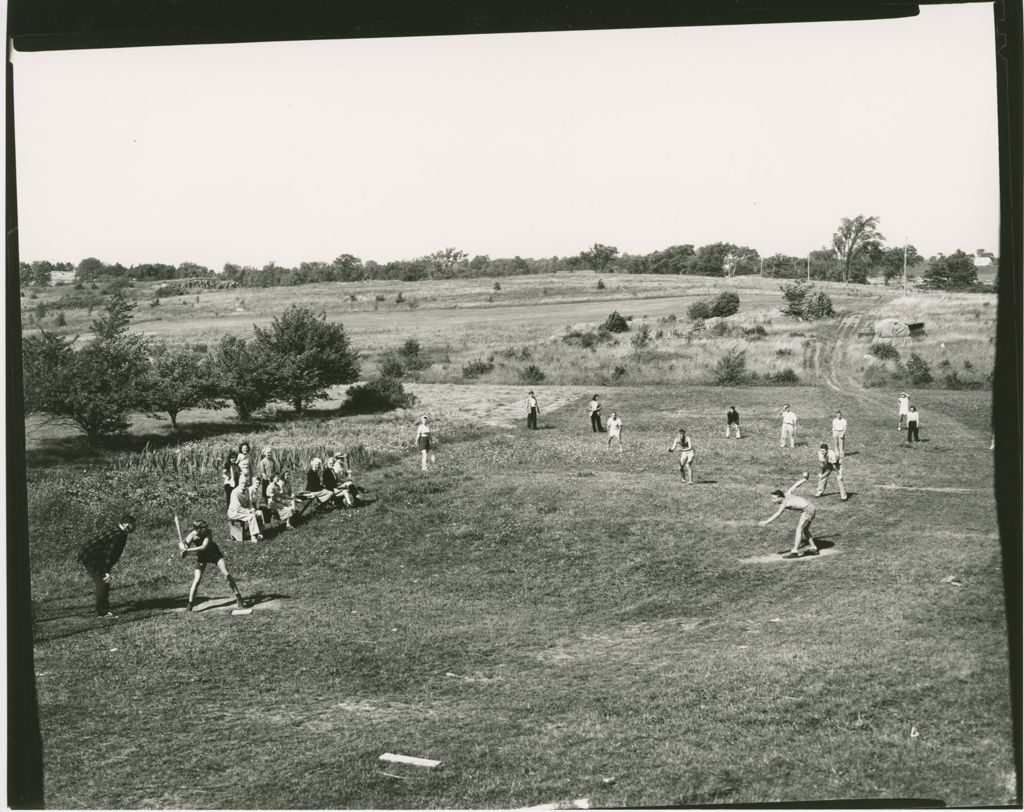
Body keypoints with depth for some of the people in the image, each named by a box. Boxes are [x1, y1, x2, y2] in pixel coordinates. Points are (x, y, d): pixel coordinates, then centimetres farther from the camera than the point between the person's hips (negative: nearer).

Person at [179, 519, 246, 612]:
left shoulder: (208, 532, -28)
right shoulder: (192, 535, -24)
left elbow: (204, 547, -37)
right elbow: (182, 544, -30)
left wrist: (188, 550, -42)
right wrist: (183, 546, -53)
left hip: (214, 553, 0)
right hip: (201, 557, 0)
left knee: (226, 574, -11)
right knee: (197, 580, -10)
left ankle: (238, 598, -3)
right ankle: (189, 605, 1)